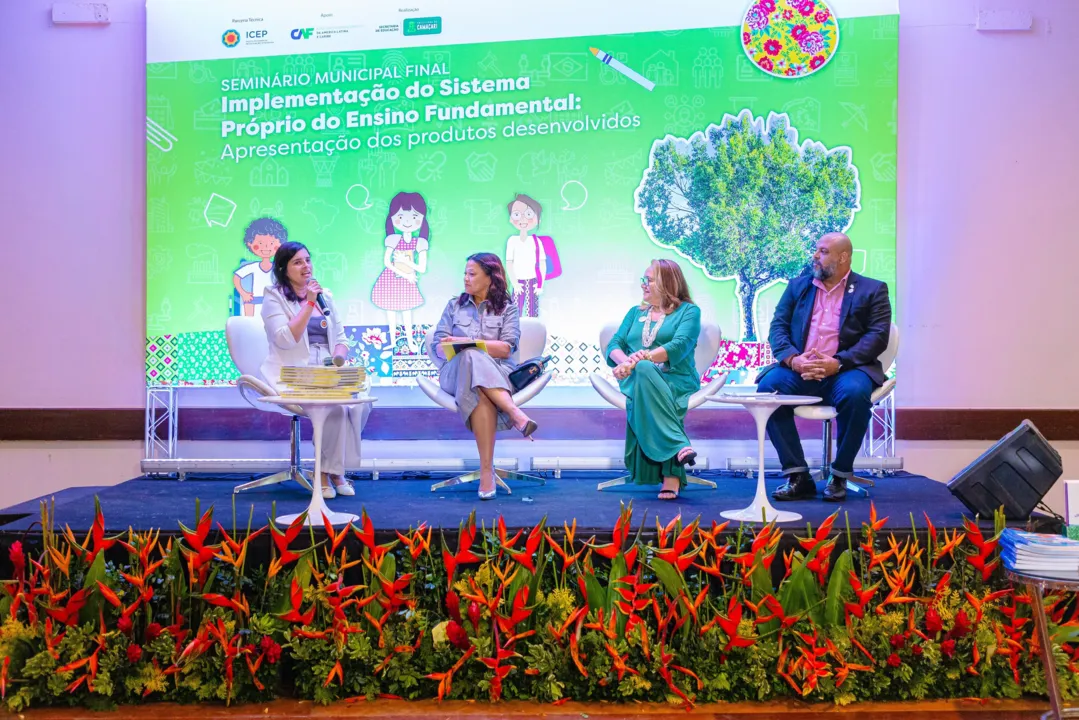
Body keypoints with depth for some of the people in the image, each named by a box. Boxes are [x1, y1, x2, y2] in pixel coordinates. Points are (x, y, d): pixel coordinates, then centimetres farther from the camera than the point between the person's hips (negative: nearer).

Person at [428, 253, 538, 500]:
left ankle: (486, 470, -45)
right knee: (472, 358, -38)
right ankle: (515, 414, -46)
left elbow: (506, 348, -3)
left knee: (480, 393, -39)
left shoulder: (507, 308, 12)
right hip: (456, 371, 1)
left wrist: (466, 342, -12)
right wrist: (472, 349, -13)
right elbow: (437, 346, 9)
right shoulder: (454, 305, 19)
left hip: (497, 372, -1)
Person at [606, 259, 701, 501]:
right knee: (644, 370, -37)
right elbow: (614, 345, 12)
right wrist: (627, 362, -12)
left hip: (675, 379, -3)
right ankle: (678, 445, -44)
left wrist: (641, 358, -22)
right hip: (638, 378, 3)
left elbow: (679, 347, -9)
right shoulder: (635, 312, 26)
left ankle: (670, 474, -42)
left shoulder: (688, 311, 10)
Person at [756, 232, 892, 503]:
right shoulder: (797, 286, 17)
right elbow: (777, 327, 8)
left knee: (855, 393, -36)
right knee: (768, 386, -27)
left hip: (845, 370, -3)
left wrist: (837, 363, -19)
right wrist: (792, 359, -13)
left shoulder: (872, 290, 8)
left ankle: (840, 476, -13)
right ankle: (798, 477, -18)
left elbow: (878, 336, -4)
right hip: (799, 370, 3)